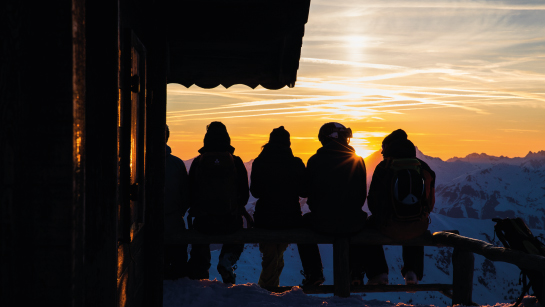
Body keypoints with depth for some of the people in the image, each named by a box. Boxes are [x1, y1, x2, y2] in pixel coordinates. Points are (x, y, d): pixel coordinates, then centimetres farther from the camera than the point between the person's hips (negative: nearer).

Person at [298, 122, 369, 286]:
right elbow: (362, 195, 6)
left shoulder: (314, 161, -3)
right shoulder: (357, 161, 0)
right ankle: (356, 274, 35)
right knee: (363, 219, 37)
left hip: (322, 223, -1)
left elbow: (310, 194, 2)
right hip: (351, 223, 1)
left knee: (304, 221, 32)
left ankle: (314, 274, 29)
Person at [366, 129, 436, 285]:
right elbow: (430, 201, 10)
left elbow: (373, 201, 0)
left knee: (369, 224, 30)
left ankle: (379, 272, 26)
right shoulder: (423, 167, 5)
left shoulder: (383, 167, -4)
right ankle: (412, 272, 33)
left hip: (390, 227, -3)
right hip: (418, 228, 4)